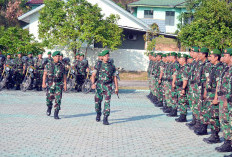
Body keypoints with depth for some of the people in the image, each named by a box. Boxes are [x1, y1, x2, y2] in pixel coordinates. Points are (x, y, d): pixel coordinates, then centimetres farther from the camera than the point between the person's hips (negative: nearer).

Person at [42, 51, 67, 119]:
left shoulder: (62, 66, 7)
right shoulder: (48, 65, 4)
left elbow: (64, 76, 9)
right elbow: (45, 74, 1)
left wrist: (65, 85, 2)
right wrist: (43, 83, -9)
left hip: (59, 85, 0)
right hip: (50, 84, 0)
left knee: (58, 99, -9)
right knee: (49, 98, 2)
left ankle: (56, 114, -5)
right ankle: (49, 108, 35)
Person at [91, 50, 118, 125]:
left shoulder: (112, 66, 6)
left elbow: (114, 77, 10)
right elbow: (93, 75, -4)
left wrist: (116, 88, 6)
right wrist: (93, 83, -22)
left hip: (108, 86, 0)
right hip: (99, 86, 1)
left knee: (107, 102, -13)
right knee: (97, 102, 9)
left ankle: (105, 119, -14)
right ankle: (98, 115, 36)